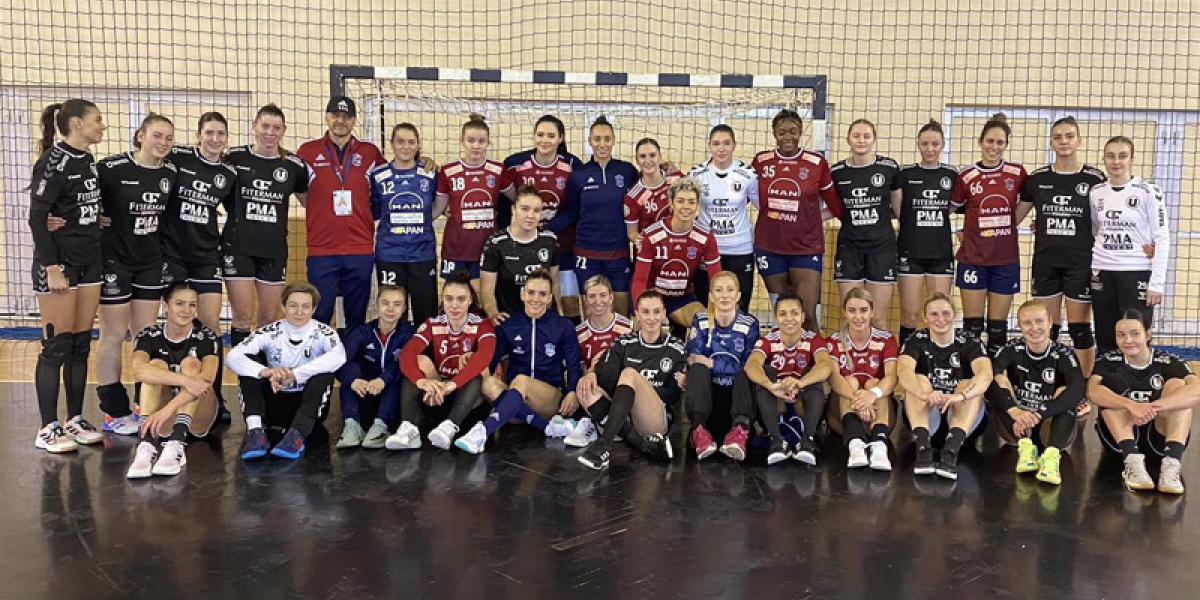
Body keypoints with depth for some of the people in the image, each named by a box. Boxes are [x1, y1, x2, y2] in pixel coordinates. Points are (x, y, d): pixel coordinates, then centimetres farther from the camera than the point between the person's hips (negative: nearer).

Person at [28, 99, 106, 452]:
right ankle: (48, 429, 6)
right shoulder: (53, 161, -13)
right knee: (57, 347, -3)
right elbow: (37, 218, -16)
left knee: (81, 346, 11)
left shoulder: (87, 160, 11)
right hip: (59, 263, -8)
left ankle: (75, 420, 20)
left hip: (89, 262, 8)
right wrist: (51, 267, -19)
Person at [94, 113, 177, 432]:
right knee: (114, 335, 2)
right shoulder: (112, 168, -14)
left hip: (150, 262, 5)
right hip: (114, 260, -5)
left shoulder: (171, 173, 2)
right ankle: (114, 412, 12)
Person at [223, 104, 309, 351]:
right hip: (238, 247, -2)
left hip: (274, 249, 2)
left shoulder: (294, 165, 3)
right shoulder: (235, 157, -1)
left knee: (269, 320, 8)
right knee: (242, 318, -5)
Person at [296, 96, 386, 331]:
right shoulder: (307, 151, 4)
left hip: (361, 250, 1)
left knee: (357, 318, 8)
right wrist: (319, 214, 7)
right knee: (319, 318, 1)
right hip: (321, 250, -1)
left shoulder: (370, 153, 7)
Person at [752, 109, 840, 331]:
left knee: (807, 315, -7)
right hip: (769, 248, 2)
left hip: (806, 248, -2)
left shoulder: (817, 162, -1)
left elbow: (834, 201, 8)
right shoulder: (761, 161, 4)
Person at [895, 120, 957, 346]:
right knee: (910, 314, 0)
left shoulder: (952, 176, 6)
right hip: (911, 253, -2)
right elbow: (896, 211, 5)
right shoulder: (905, 174, 1)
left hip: (941, 253, 2)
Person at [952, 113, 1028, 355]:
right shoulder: (966, 176, 0)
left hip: (1006, 259, 1)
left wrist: (1009, 223, 7)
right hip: (973, 258, -1)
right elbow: (953, 207, 9)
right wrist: (970, 229, -2)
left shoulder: (1017, 173, 2)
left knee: (998, 325, 6)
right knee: (972, 325, 1)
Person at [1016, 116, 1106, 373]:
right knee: (1047, 329, 8)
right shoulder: (1037, 178, 5)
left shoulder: (1095, 179, -3)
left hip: (1080, 264, -2)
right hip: (1045, 263, 2)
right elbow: (1016, 215, 12)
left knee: (1079, 329, 2)